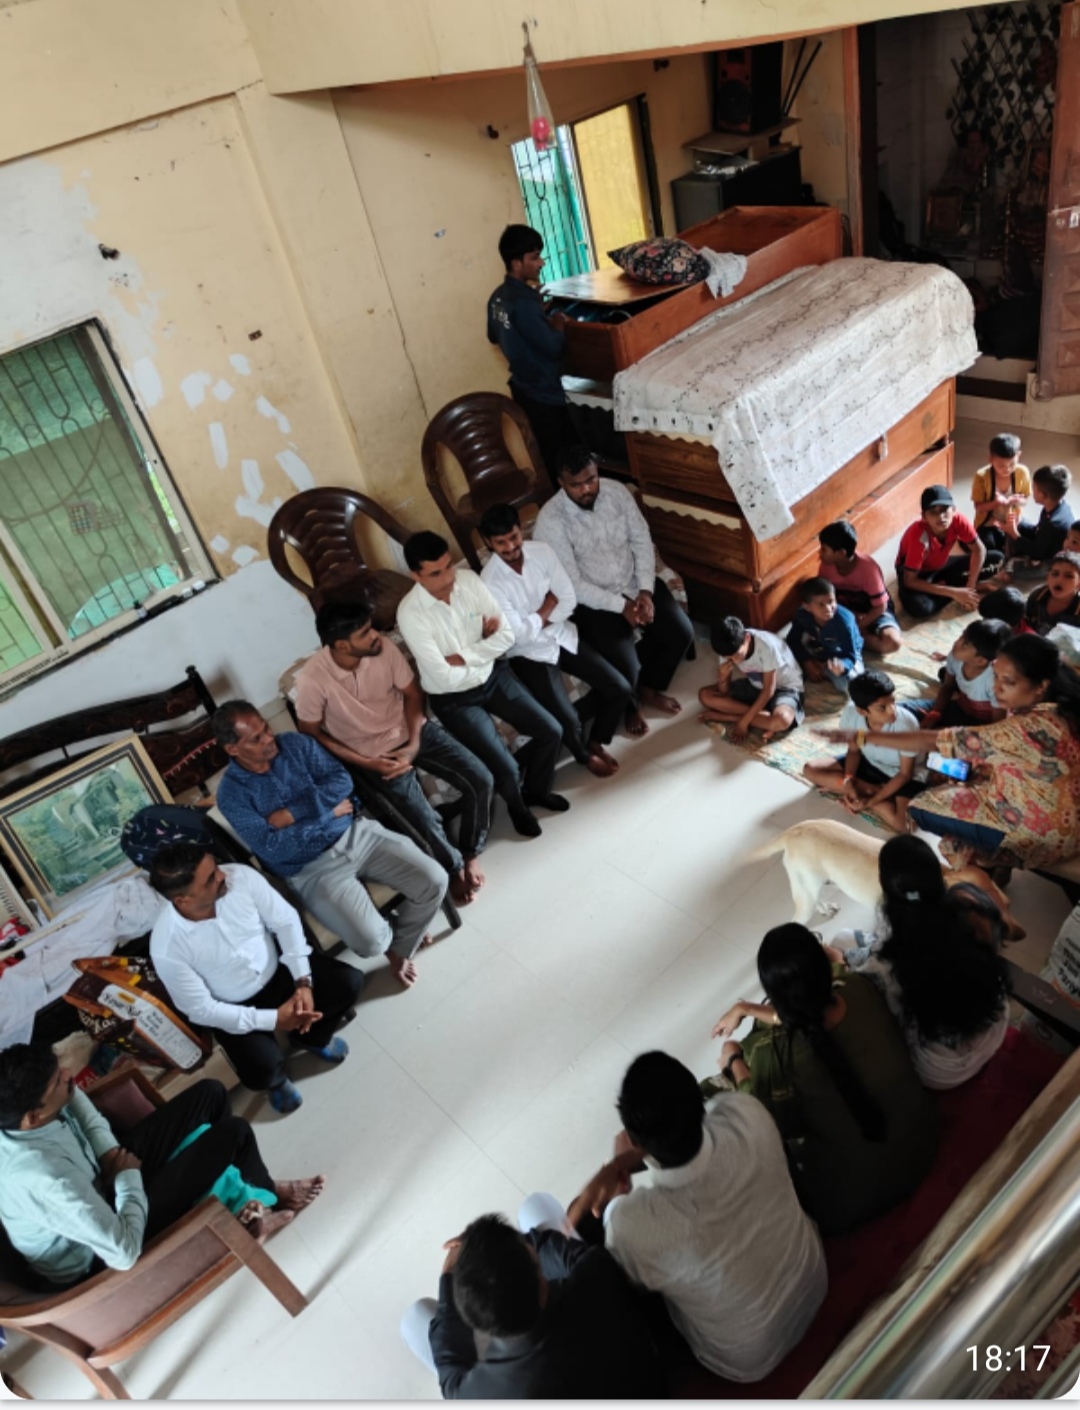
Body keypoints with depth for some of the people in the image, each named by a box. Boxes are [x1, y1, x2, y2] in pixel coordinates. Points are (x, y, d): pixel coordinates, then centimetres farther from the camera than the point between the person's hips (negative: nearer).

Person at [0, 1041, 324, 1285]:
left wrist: (109, 1152, -7)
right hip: (97, 1257, -7)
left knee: (210, 1093, 2)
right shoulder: (45, 1180, -42)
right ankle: (262, 1198, 21)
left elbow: (73, 1096, 4)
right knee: (235, 1132, -11)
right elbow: (125, 1253, -35)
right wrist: (129, 1177, -20)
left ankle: (246, 1191, 23)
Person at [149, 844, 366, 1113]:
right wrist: (273, 1019, -22)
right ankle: (277, 1079, 18)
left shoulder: (240, 875, -24)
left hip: (279, 967, 3)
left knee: (350, 982, -12)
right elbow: (200, 1009, -20)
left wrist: (303, 983, -21)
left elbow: (286, 921, -12)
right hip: (236, 1009, -3)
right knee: (261, 1072, -23)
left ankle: (311, 1037, 21)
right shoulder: (167, 947, -30)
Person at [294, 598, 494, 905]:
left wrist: (414, 744, -15)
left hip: (411, 731, 4)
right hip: (375, 754, -3)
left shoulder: (384, 646, -15)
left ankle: (471, 852, 16)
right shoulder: (312, 679, -25)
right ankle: (454, 867, 15)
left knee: (481, 780, -10)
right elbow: (311, 734, -10)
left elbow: (413, 694, -1)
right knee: (426, 824, -19)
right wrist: (366, 762, -16)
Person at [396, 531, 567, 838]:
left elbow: (507, 635, -11)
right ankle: (515, 804, 23)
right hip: (454, 699, -5)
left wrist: (461, 657, -20)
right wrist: (483, 647, -15)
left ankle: (536, 790, 29)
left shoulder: (469, 579, -12)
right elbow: (444, 677, -27)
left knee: (551, 731, 0)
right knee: (506, 769, -15)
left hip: (494, 675, 5)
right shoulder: (410, 613, -26)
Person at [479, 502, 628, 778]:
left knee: (620, 689, -3)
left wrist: (537, 620, -16)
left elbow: (569, 600, -6)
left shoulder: (543, 551, -9)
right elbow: (520, 635, -24)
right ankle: (585, 756, 17)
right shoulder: (490, 583, -23)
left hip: (563, 635, 5)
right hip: (529, 653, -5)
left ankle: (596, 742, 24)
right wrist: (547, 606, -11)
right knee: (568, 720, -19)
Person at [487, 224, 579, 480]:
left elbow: (494, 335, 20)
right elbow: (553, 347, -25)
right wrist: (558, 324, -4)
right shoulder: (524, 302, -26)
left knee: (543, 455, 21)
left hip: (522, 388, 10)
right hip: (543, 393, -10)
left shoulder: (498, 297, 3)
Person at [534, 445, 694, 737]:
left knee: (681, 633, -8)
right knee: (625, 669, -20)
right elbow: (572, 584, -20)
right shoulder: (550, 521, -22)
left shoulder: (617, 491, -7)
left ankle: (649, 688, 20)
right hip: (593, 600, -5)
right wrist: (621, 606, -21)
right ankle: (630, 705, 18)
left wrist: (645, 591, -12)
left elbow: (642, 541, 0)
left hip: (635, 583, 5)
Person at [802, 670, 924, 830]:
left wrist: (869, 802, -25)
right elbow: (854, 750, -3)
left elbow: (905, 774, -21)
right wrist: (848, 781, -21)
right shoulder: (850, 713, -24)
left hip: (897, 776, -5)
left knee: (900, 820, -32)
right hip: (867, 763, 5)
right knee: (810, 769, -10)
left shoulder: (907, 723, -35)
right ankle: (874, 789, -10)